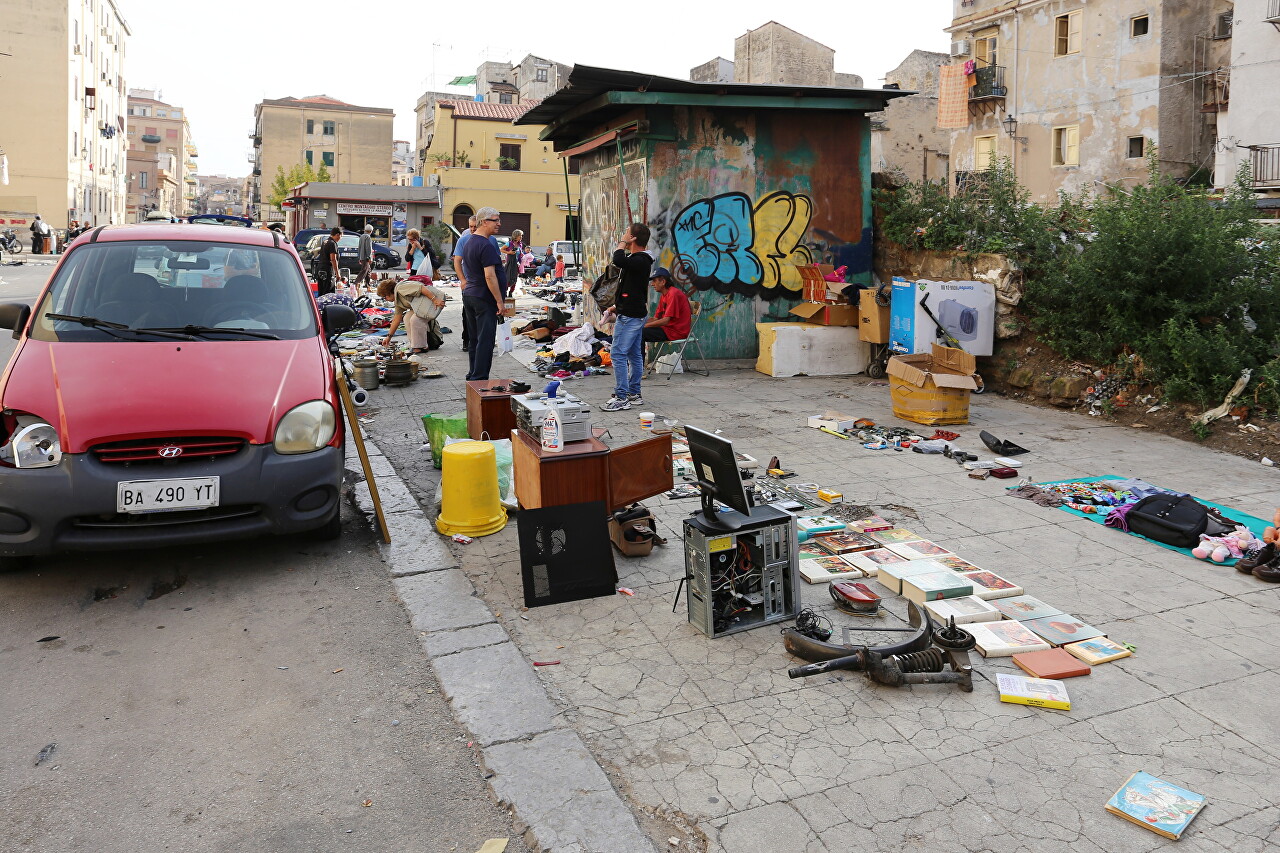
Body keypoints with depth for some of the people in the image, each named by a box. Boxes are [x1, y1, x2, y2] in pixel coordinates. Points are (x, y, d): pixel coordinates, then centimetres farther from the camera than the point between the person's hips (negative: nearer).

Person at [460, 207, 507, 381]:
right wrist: (499, 301, -19)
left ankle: (473, 375, 22)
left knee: (475, 339, 16)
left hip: (469, 295, 10)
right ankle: (479, 378, -5)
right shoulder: (486, 246, -16)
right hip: (484, 299, -10)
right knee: (485, 340, -6)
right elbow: (490, 276, -22)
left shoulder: (469, 243, 16)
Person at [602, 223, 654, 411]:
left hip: (630, 316, -11)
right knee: (634, 355, 13)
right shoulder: (640, 260, 15)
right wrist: (617, 306, 25)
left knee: (618, 354, -9)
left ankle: (621, 397, -8)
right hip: (635, 313, 11)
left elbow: (618, 260, -37)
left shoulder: (640, 261, -19)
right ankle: (634, 394, 20)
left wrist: (622, 242, -18)